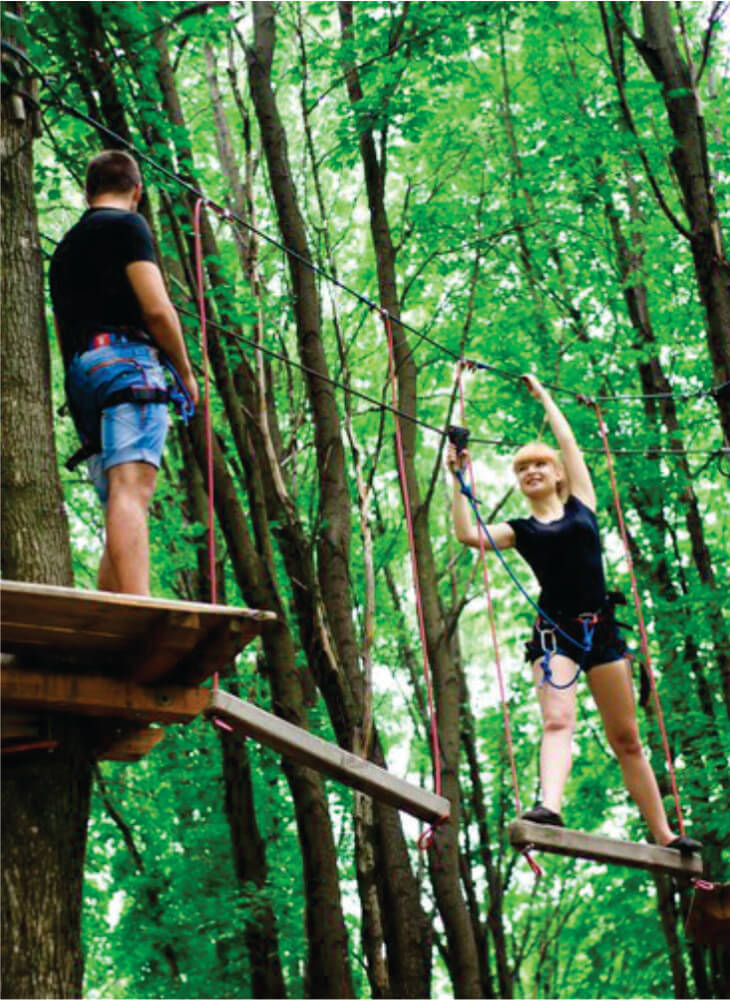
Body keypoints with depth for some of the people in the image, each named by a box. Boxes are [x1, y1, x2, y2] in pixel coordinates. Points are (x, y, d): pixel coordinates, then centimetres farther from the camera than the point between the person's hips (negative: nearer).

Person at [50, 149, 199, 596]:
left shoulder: (64, 247, 29)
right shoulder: (127, 225, 4)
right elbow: (156, 308, -7)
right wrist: (186, 372, 4)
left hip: (79, 375, 8)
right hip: (124, 360, -8)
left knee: (120, 508, 6)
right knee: (132, 490, -23)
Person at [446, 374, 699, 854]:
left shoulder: (581, 504, 11)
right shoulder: (519, 530, 9)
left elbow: (569, 442, 11)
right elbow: (468, 535, -8)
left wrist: (542, 395, 22)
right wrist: (459, 478, -7)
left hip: (601, 630, 1)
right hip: (555, 632, -1)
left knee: (627, 741, 7)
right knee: (557, 722, -24)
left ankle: (664, 835, 12)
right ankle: (550, 806, -45)